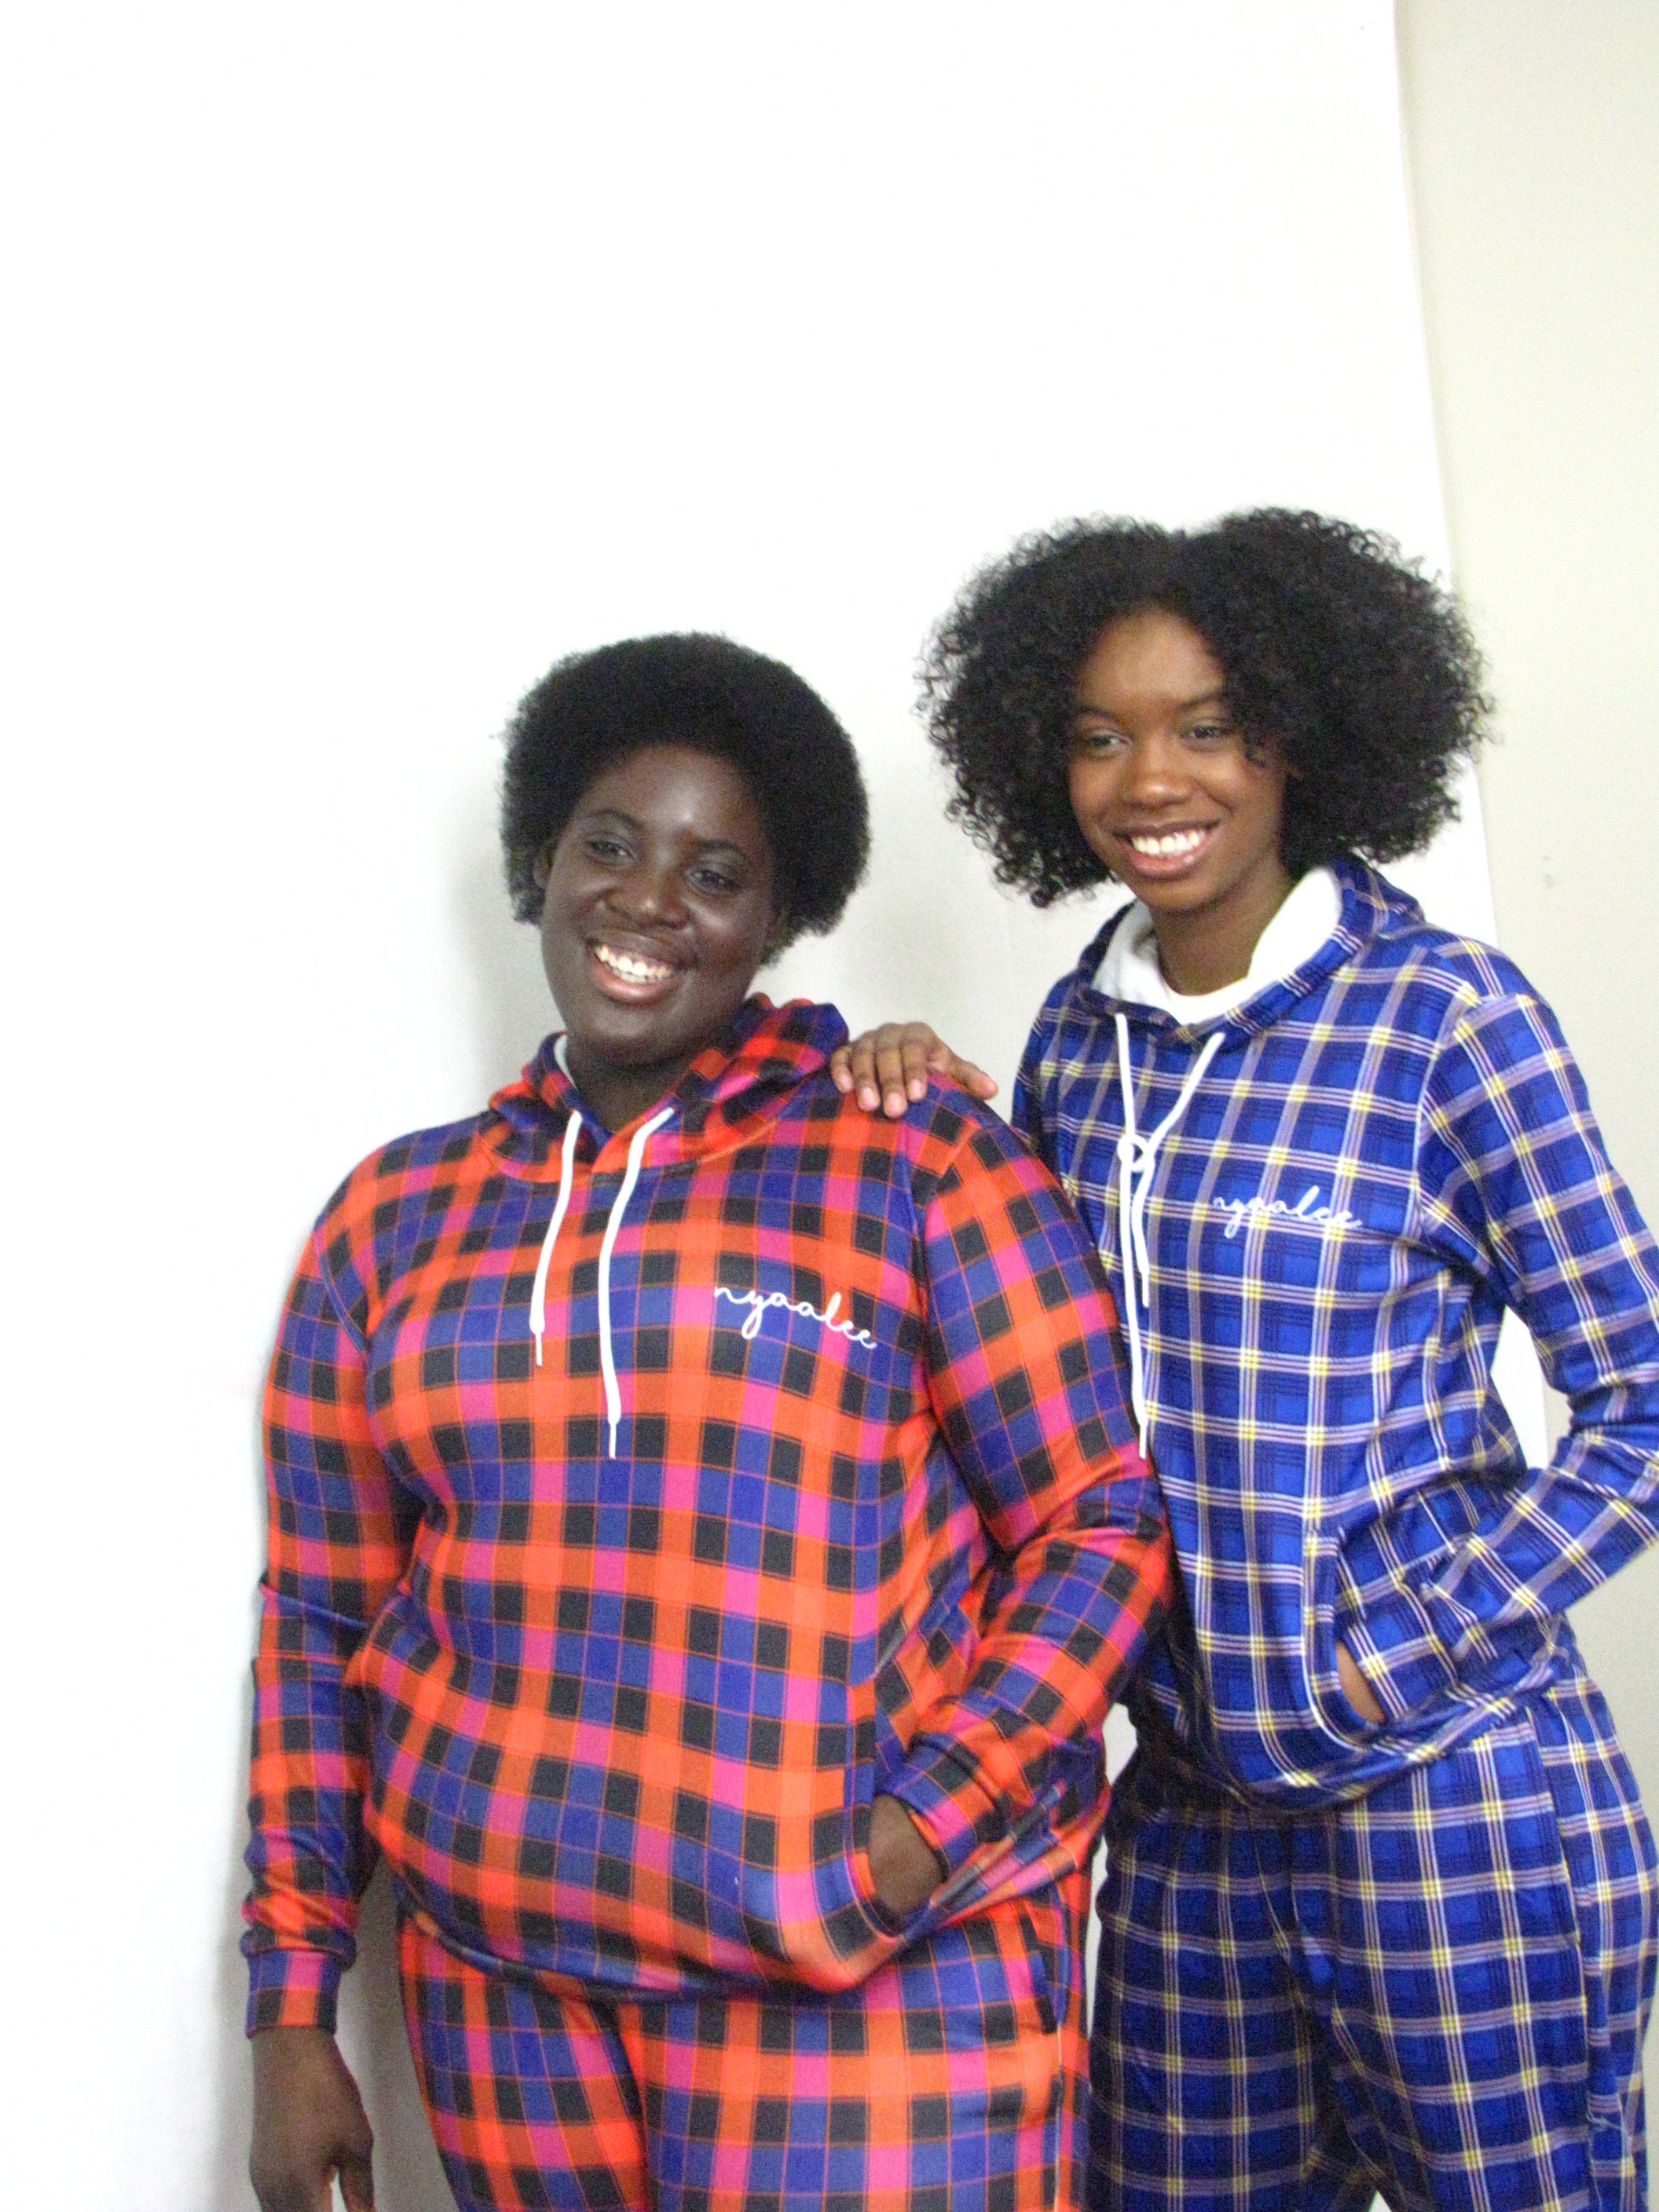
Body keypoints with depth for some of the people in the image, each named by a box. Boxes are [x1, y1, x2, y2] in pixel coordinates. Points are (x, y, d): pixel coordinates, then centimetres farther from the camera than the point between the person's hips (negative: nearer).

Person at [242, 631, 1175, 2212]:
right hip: (501, 1985, 3)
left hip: (880, 1981, -3)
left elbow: (1102, 1527, -3)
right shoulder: (392, 1218, 8)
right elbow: (320, 1622, 10)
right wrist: (291, 2014, 8)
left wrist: (919, 1836, -14)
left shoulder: (920, 1164, -2)